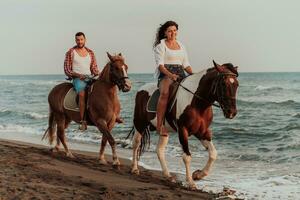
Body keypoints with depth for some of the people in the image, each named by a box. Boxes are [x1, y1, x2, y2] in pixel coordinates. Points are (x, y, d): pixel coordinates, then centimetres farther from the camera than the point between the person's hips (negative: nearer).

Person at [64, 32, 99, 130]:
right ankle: (83, 121, -38)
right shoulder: (71, 52, 3)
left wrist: (97, 74, -3)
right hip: (77, 79, -4)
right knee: (82, 93, -34)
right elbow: (67, 69, 0)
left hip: (89, 77, 4)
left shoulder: (90, 52, 16)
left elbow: (94, 68, 19)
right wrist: (78, 75, -14)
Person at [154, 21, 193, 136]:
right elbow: (160, 64, -7)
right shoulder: (160, 45, 3)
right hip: (165, 74, -6)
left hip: (180, 75, 6)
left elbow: (186, 64, 20)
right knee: (165, 93, -37)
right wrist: (170, 74, -24)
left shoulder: (181, 46, 22)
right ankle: (159, 125, -38)